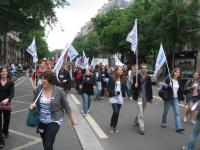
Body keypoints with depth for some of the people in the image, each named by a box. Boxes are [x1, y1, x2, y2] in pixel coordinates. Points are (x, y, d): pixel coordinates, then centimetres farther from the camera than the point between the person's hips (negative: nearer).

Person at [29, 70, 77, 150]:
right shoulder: (38, 89, -7)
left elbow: (66, 106, -6)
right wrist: (32, 105, -16)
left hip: (54, 121, -4)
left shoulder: (59, 91, -16)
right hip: (41, 121, 5)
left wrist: (72, 120, 1)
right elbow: (35, 102, 8)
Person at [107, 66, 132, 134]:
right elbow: (108, 87, -4)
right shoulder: (112, 79, -6)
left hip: (120, 98, 4)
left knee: (117, 113, 8)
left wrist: (129, 95, -11)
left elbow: (126, 88, 1)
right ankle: (111, 127, 5)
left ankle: (115, 126, 22)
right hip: (113, 98, -4)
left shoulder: (123, 79, 4)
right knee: (115, 112, -13)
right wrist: (114, 93, -17)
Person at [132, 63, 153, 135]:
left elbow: (150, 88, 8)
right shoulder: (136, 77, -6)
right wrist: (135, 86, -25)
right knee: (140, 112, -8)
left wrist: (151, 97, 7)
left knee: (141, 111, 19)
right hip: (139, 97, -4)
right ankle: (141, 128, -2)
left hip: (146, 97, 4)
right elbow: (133, 88, -2)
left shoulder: (148, 77, 4)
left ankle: (136, 120, 45)